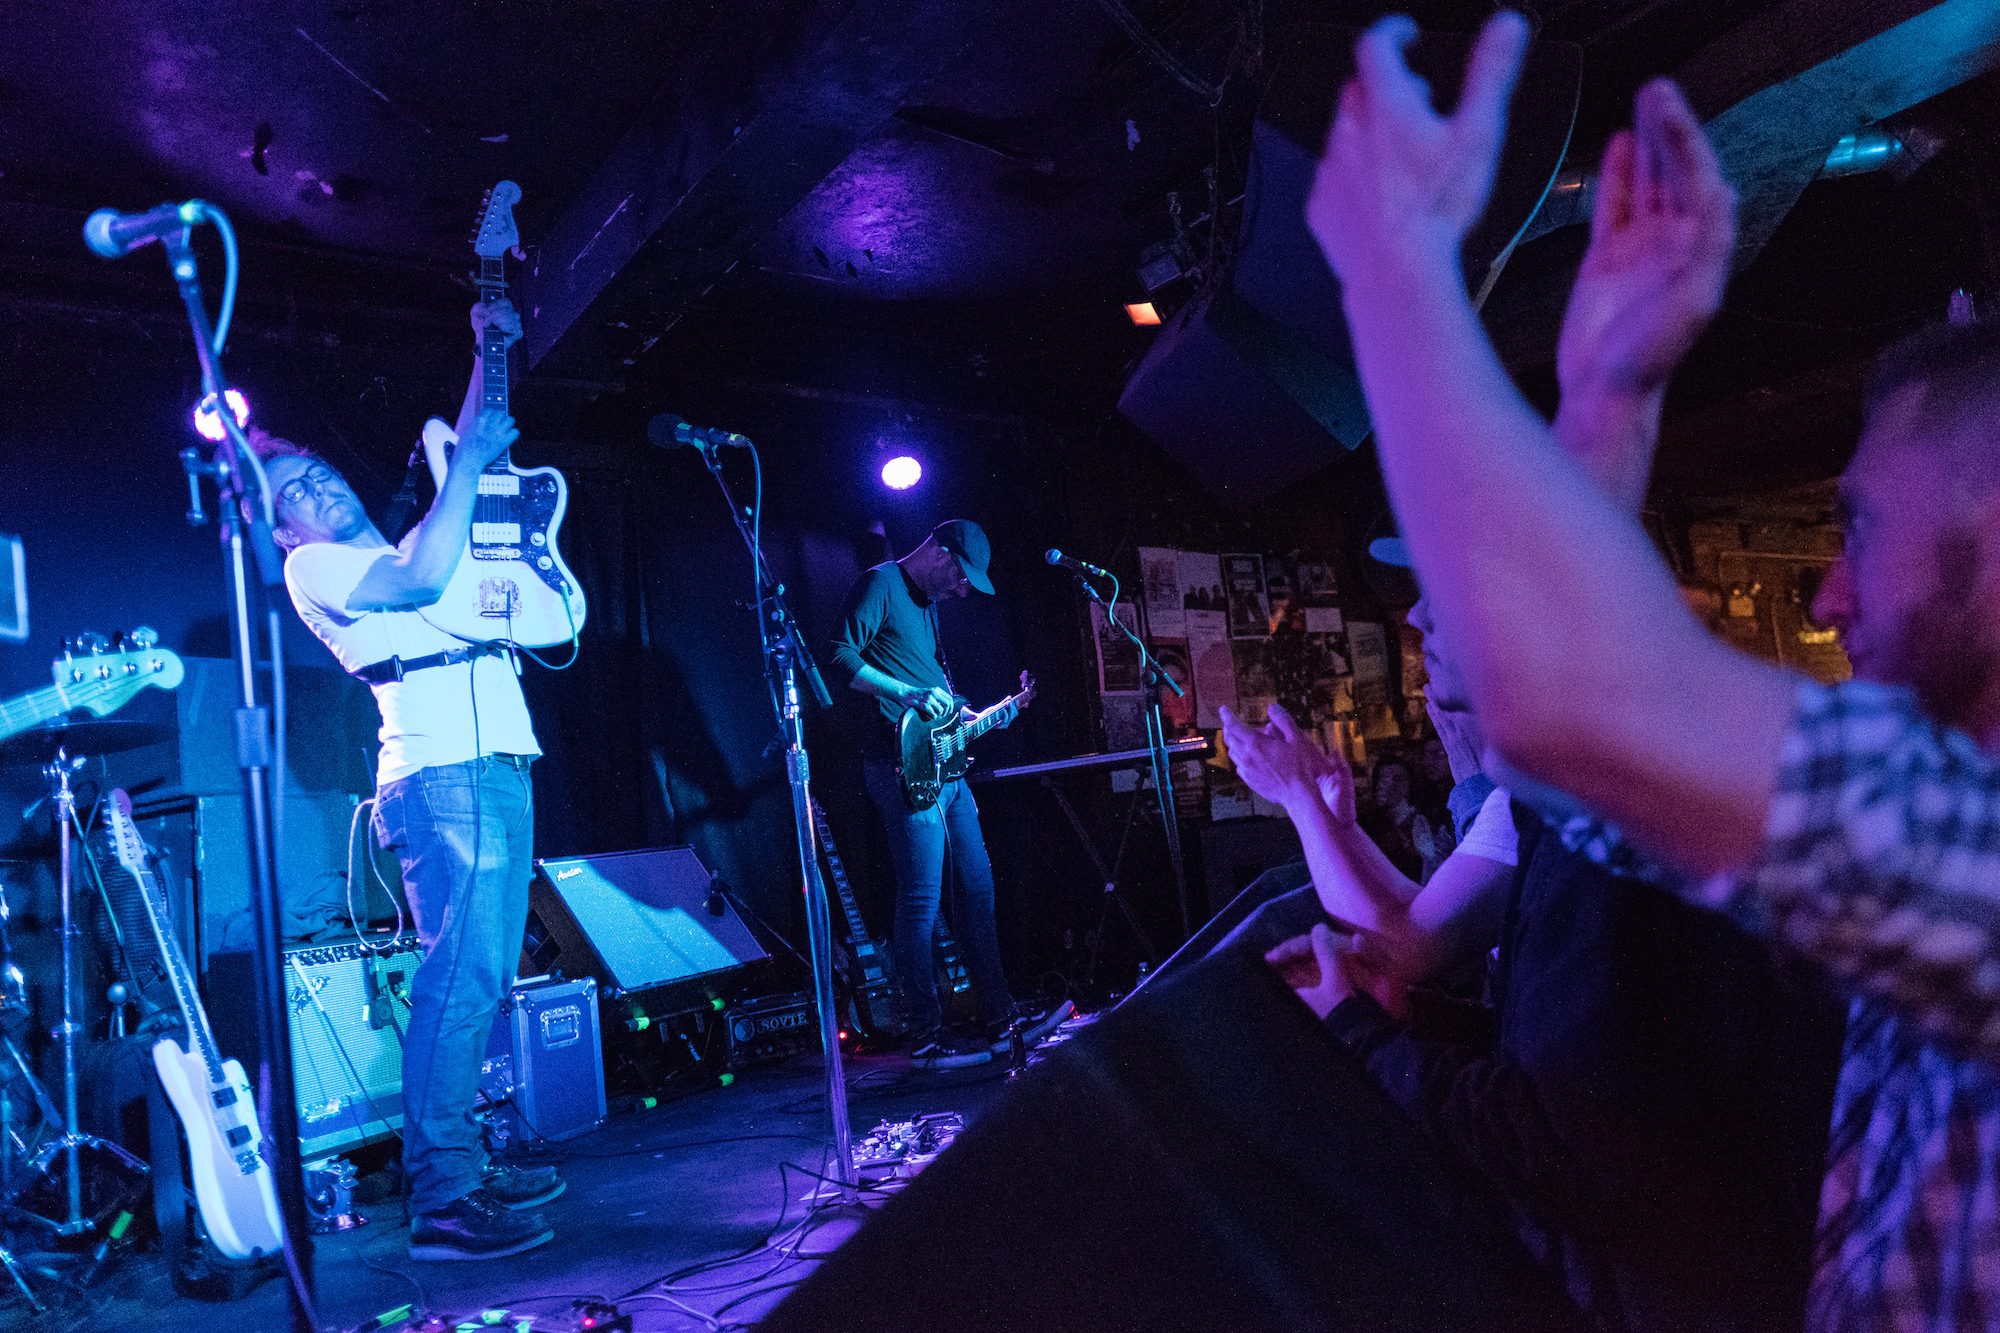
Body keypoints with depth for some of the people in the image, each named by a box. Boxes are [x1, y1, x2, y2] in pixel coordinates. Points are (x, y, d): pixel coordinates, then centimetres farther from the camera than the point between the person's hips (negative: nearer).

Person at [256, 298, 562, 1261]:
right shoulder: (313, 569, 3)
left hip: (498, 766, 9)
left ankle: (461, 1162, 18)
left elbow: (467, 461, 34)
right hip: (445, 774, -9)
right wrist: (472, 458, -8)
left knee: (484, 974, 10)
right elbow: (424, 580, -16)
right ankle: (440, 1199, -9)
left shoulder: (395, 546, 27)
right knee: (463, 974, -14)